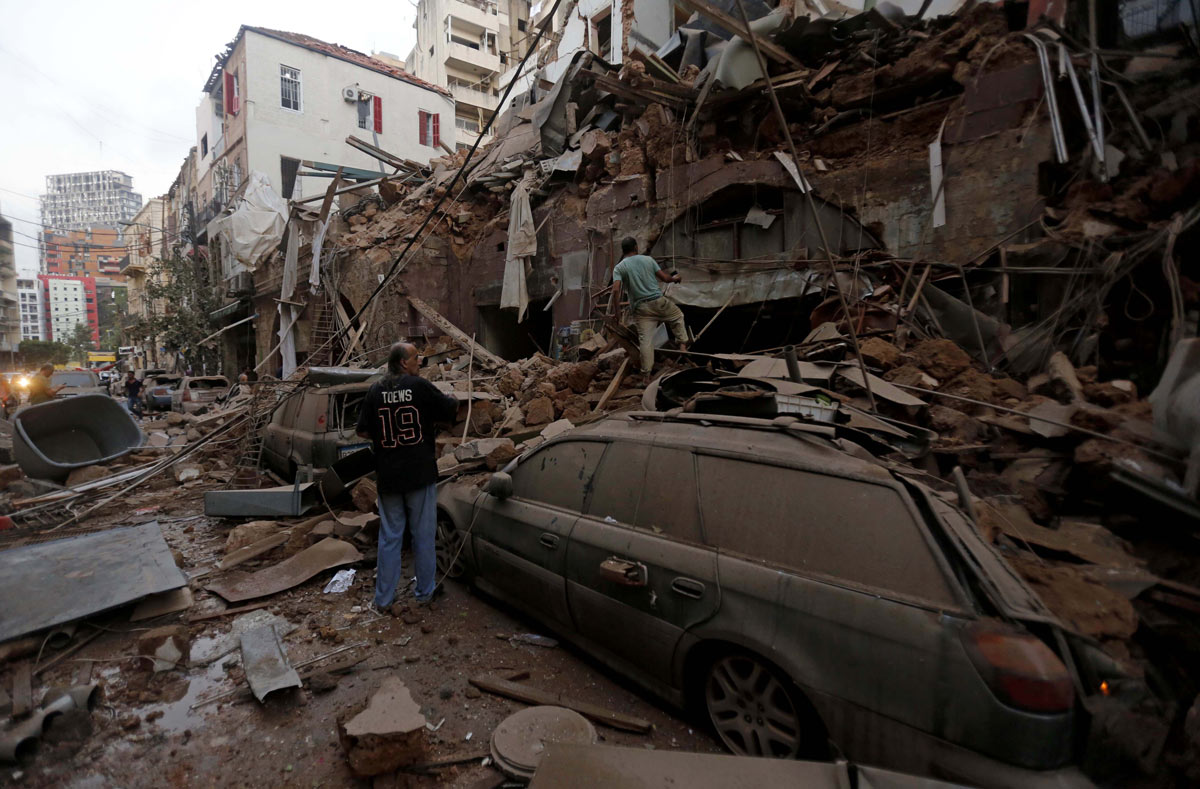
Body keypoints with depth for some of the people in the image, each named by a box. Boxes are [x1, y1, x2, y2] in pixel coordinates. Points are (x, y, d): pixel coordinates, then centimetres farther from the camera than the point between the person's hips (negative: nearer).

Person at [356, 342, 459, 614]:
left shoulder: (375, 391, -2)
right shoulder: (420, 386, -11)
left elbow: (363, 431, 2)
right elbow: (452, 411, -3)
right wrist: (448, 399, 18)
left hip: (388, 477, 3)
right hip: (421, 474, -3)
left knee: (389, 536, 13)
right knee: (424, 535, 11)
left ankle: (383, 597, 20)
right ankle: (426, 591, 24)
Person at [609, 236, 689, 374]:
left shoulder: (619, 268, 1)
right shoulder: (648, 259, 5)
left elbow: (616, 289, -14)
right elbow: (665, 278, 7)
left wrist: (615, 309, -7)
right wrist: (675, 278, 28)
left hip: (641, 308, 0)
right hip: (659, 301, 1)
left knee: (645, 340, 2)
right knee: (678, 316, 28)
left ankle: (647, 373, 5)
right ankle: (682, 344, 21)